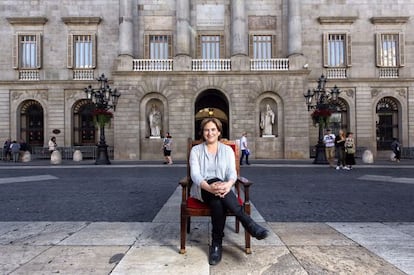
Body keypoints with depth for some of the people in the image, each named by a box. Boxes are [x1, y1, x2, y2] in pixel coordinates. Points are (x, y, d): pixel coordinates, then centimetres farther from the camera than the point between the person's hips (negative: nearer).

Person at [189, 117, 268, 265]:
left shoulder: (227, 150, 9)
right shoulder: (196, 150, 5)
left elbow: (232, 172, -5)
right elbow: (195, 174, -9)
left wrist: (228, 185, -32)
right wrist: (209, 187, -32)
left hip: (223, 189, 1)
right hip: (203, 190, -1)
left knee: (218, 202, -37)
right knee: (215, 181, -36)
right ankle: (248, 222, -38)